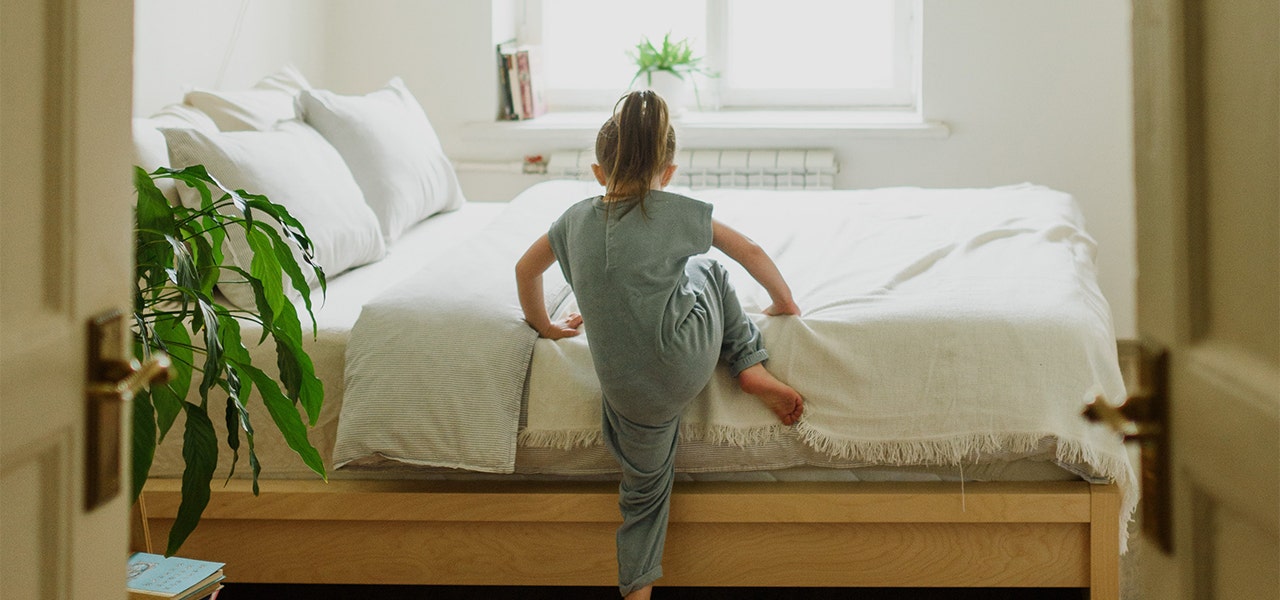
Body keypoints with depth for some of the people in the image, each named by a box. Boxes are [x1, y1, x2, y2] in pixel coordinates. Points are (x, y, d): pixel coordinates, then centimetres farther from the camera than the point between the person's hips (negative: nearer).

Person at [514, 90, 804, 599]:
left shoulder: (577, 218, 6)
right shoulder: (679, 212, -2)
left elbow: (526, 269, 22)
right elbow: (752, 253, 9)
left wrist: (543, 324, 38)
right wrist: (784, 301, 27)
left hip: (629, 388, 2)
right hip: (688, 358, -2)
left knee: (644, 483, 20)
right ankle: (753, 370, 19)